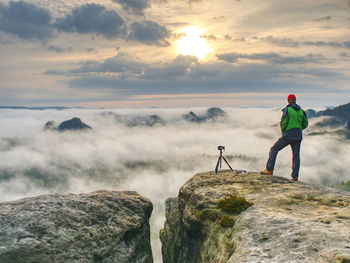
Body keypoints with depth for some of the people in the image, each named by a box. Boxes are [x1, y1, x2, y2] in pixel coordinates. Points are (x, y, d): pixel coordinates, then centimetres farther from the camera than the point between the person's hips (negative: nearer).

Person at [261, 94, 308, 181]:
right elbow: (305, 124, 13)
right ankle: (295, 176, 8)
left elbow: (283, 122, -14)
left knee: (274, 150, 7)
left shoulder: (287, 110, -7)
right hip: (298, 136, 5)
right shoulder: (301, 111, 9)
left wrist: (283, 132, 3)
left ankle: (269, 170, 1)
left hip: (288, 135, -5)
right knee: (296, 155, 10)